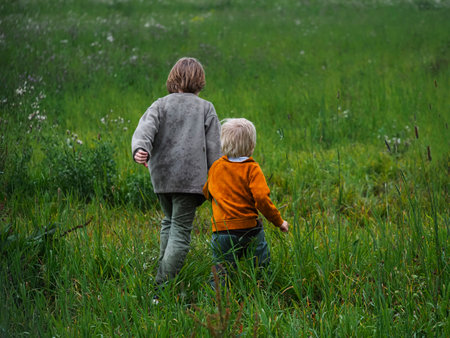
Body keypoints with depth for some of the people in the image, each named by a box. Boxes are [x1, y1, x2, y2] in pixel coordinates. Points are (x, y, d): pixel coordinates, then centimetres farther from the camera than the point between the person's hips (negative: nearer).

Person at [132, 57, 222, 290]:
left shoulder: (161, 105, 8)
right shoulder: (206, 108, 5)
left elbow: (145, 129, -12)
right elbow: (214, 148, 2)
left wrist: (140, 150, -27)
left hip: (161, 175, 3)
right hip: (190, 177, -3)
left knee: (169, 222, 24)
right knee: (181, 231, -4)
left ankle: (164, 273, 17)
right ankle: (163, 285, -15)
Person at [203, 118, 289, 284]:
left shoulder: (216, 167, 6)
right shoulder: (252, 169, -7)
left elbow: (207, 193, 20)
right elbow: (261, 198, -15)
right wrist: (279, 221, -4)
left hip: (222, 231, 3)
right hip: (249, 228, -3)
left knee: (221, 276, 4)